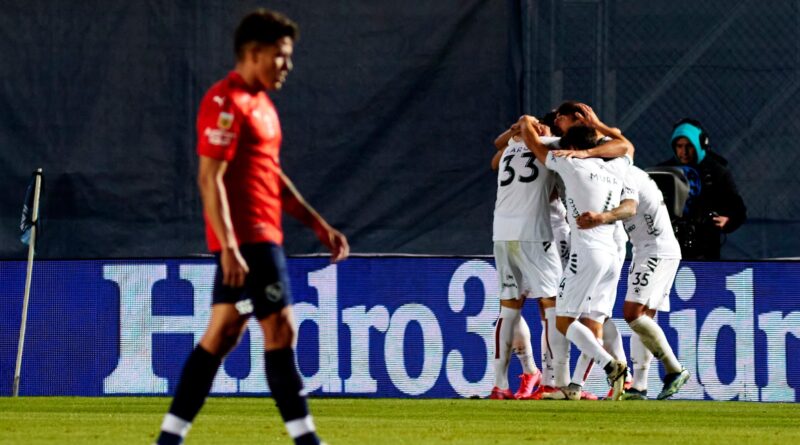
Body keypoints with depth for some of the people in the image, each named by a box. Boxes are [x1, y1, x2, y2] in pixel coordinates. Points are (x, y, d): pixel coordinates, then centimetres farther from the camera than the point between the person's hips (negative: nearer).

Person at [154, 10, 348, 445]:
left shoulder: (259, 103, 18)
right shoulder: (226, 103, -13)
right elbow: (210, 178, -18)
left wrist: (319, 225, 20)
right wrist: (229, 246, -24)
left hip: (261, 237, 10)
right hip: (246, 239, -10)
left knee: (222, 335, 10)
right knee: (281, 329, -8)